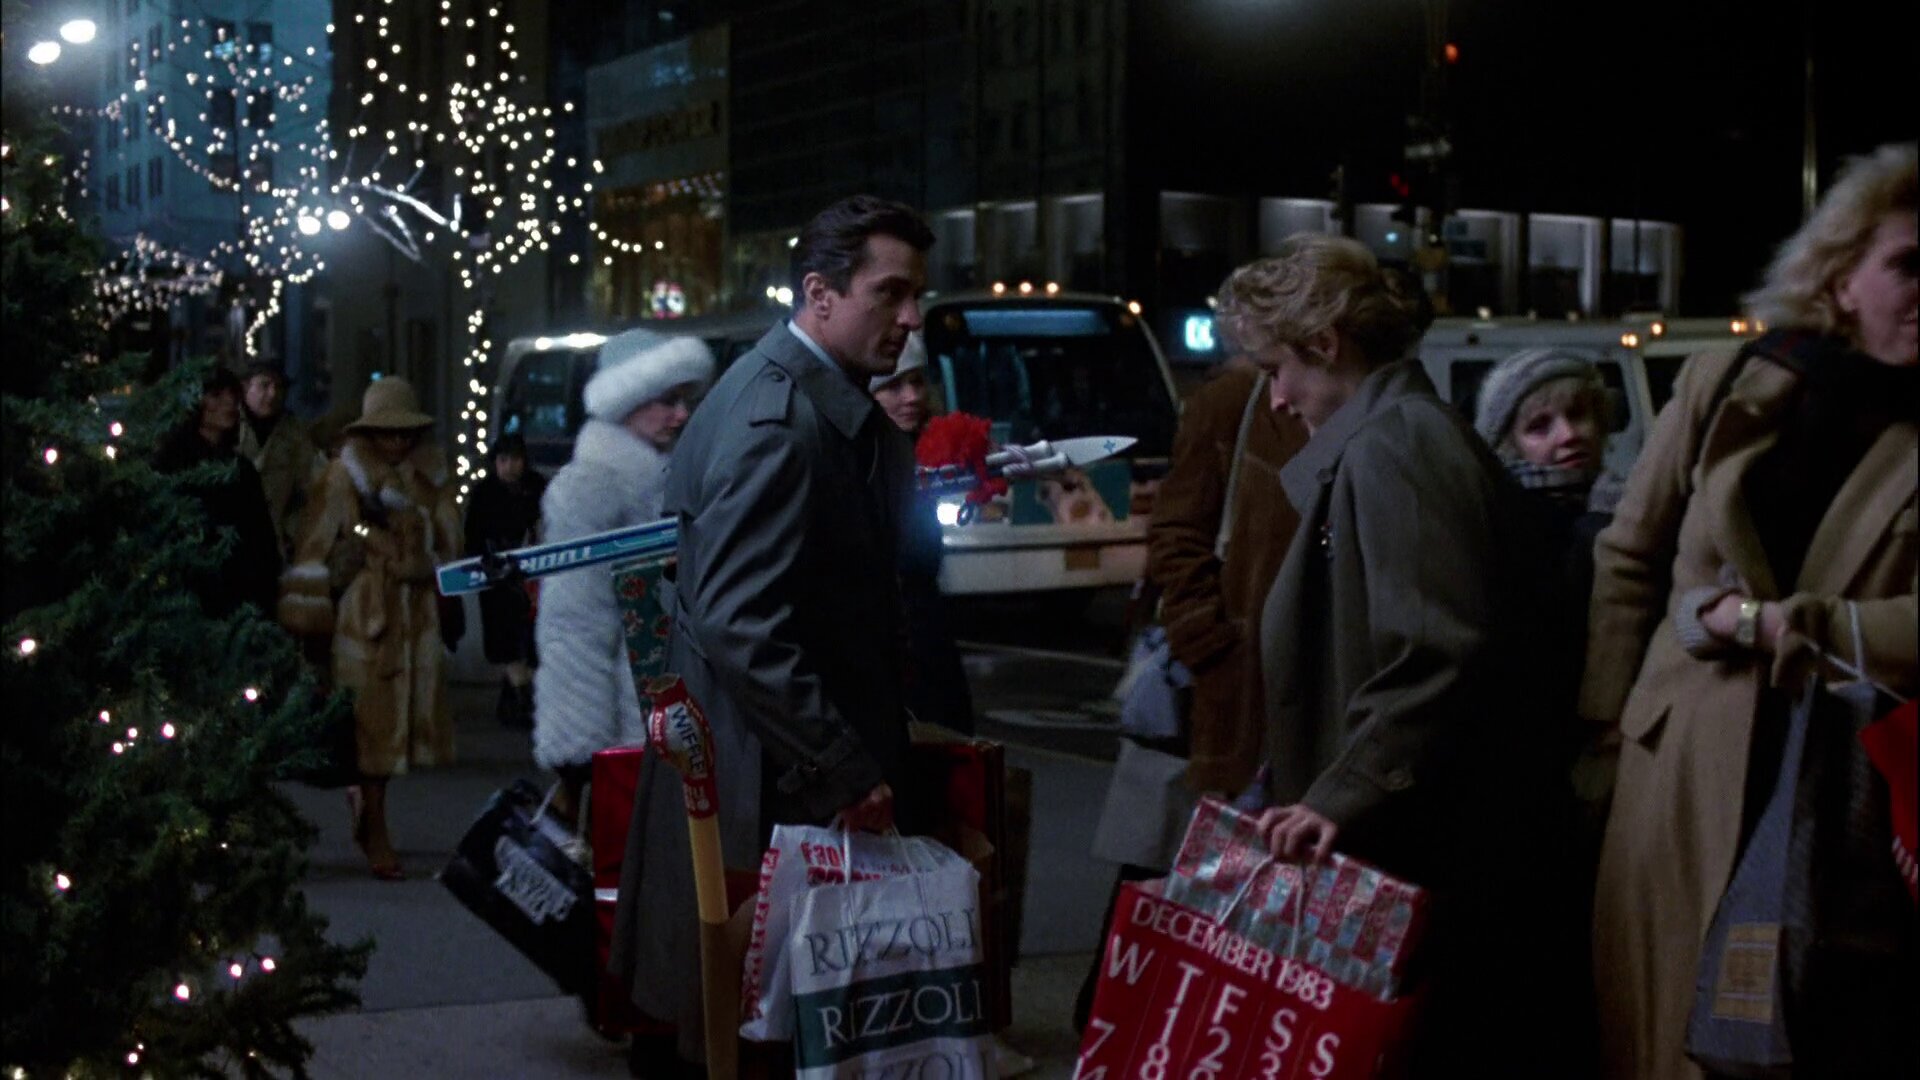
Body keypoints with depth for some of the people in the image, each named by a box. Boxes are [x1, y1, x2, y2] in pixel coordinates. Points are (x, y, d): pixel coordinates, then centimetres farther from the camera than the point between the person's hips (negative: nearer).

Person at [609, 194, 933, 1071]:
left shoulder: (820, 393, 10)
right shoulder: (776, 420, -20)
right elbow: (740, 628, -26)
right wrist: (849, 772, -22)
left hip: (807, 764, 9)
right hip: (771, 786, -9)